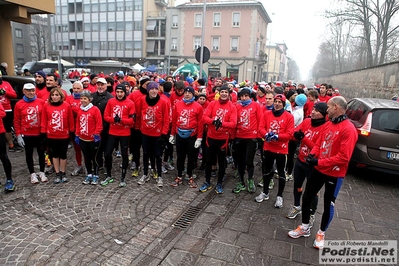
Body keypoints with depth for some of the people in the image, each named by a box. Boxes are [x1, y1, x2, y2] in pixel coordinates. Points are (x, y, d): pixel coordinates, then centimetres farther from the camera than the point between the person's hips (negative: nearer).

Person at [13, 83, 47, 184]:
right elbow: (16, 121, -1)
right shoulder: (19, 104, -4)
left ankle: (42, 172, 27)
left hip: (40, 134, 0)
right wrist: (18, 135, -5)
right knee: (29, 154, 11)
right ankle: (32, 174, 25)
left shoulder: (41, 102, -4)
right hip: (26, 135, 0)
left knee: (41, 153, 11)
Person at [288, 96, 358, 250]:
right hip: (319, 169, 7)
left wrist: (319, 162, -24)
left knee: (328, 204, 12)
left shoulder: (348, 129, -20)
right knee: (307, 197, 14)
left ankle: (321, 233, 33)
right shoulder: (328, 124, 3)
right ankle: (305, 228, 33)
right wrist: (312, 154, -9)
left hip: (334, 174, -7)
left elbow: (344, 157, -25)